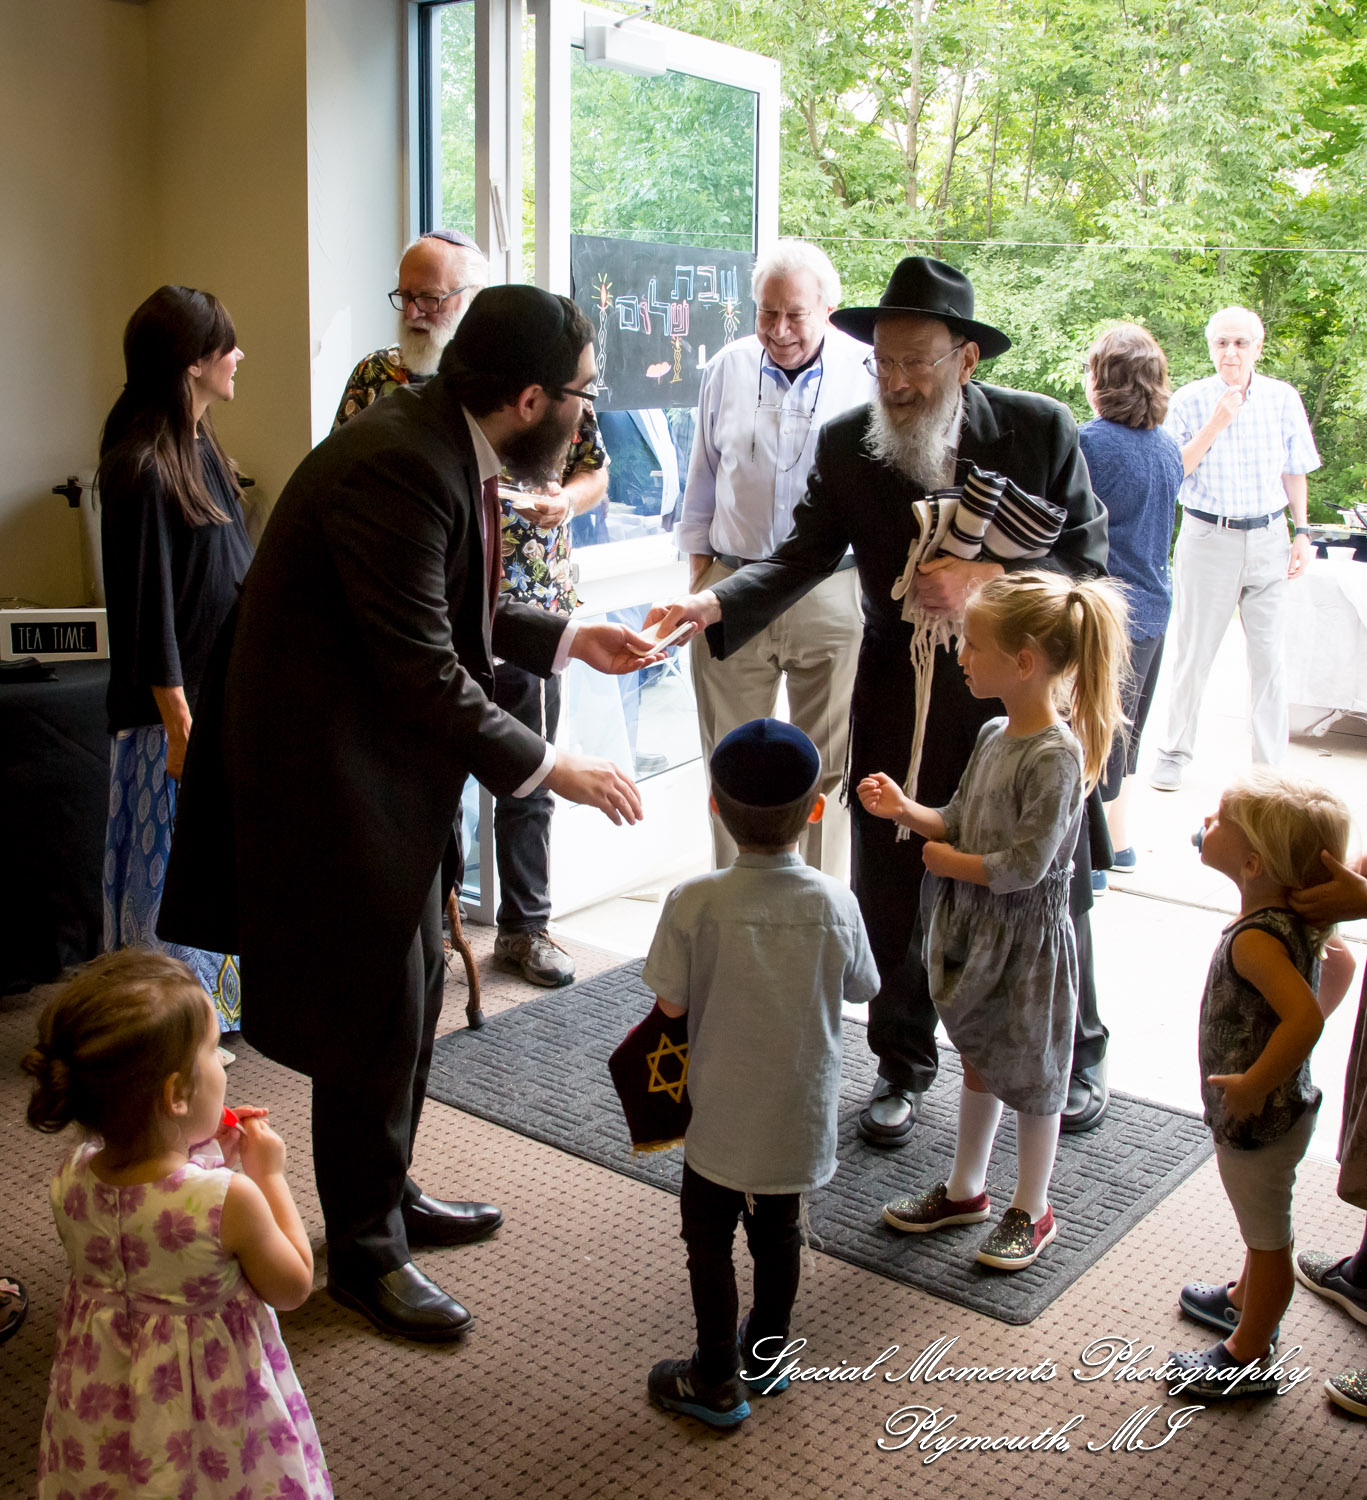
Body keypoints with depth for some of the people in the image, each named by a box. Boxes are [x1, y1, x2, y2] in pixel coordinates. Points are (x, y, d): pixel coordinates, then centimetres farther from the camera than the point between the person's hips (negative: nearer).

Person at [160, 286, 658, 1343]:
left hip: (390, 755, 10)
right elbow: (422, 674, -27)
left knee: (414, 988, 20)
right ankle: (364, 1252, 23)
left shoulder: (452, 451, 3)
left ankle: (389, 1193, 39)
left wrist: (571, 639, 10)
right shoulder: (393, 466, -27)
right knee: (375, 1014, 3)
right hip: (329, 770, -10)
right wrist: (550, 769, -19)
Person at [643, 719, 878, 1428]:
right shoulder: (836, 903, -15)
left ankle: (717, 1381, 29)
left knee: (708, 1237, 16)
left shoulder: (693, 903, -22)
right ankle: (765, 1355, 42)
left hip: (723, 1111, -3)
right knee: (778, 1232, 23)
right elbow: (860, 989, 0)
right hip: (802, 1112, 3)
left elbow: (671, 1003, -14)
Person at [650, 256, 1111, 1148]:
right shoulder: (846, 444, -8)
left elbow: (1088, 552, -7)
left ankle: (1077, 1055, 40)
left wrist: (989, 578, -24)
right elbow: (802, 560, -11)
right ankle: (904, 1068, 33)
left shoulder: (1040, 428, -11)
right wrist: (713, 604, -29)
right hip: (901, 700, 1)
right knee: (892, 898, 10)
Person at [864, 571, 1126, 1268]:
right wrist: (905, 811, -5)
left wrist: (951, 863, -12)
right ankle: (965, 1190, 38)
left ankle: (1031, 1210, 29)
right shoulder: (993, 734, 2)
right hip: (972, 926, 8)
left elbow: (1024, 865, -24)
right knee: (977, 1060, 21)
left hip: (1026, 937, -8)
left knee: (1030, 1075, 10)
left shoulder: (1056, 755, -23)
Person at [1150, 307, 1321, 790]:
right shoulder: (1190, 400, -3)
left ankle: (1270, 763, 12)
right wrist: (1215, 425, -17)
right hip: (1207, 537, -1)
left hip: (1268, 537, 2)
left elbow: (1295, 472, 11)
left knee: (1268, 653, 2)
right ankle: (1175, 752, 21)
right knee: (1193, 652, 5)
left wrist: (1301, 531, 6)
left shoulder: (1283, 398, 3)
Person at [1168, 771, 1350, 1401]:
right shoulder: (1295, 921, -4)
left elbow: (1304, 1017, -44)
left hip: (1258, 1120, -9)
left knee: (1268, 1237, 10)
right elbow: (1341, 965, 13)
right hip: (1284, 1106, 9)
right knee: (1263, 1226, 29)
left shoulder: (1255, 937, -32)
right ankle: (1245, 1301, 52)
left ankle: (1247, 1360, 28)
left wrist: (1254, 1086, -32)